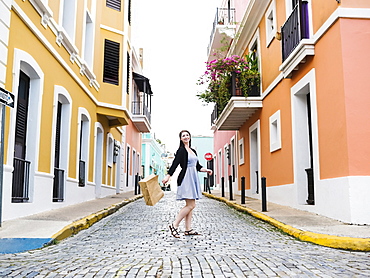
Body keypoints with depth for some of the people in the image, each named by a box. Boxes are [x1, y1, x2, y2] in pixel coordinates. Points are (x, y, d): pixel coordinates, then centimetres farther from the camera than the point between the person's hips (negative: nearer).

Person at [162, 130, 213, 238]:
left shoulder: (193, 151, 19)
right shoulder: (181, 150, -5)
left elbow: (197, 166, 23)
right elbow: (175, 163, -14)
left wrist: (206, 170, 8)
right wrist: (168, 176, -24)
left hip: (193, 178, 8)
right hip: (186, 178, -8)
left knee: (190, 205, 7)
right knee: (191, 205, -13)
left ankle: (188, 229, 11)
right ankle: (174, 225, -6)